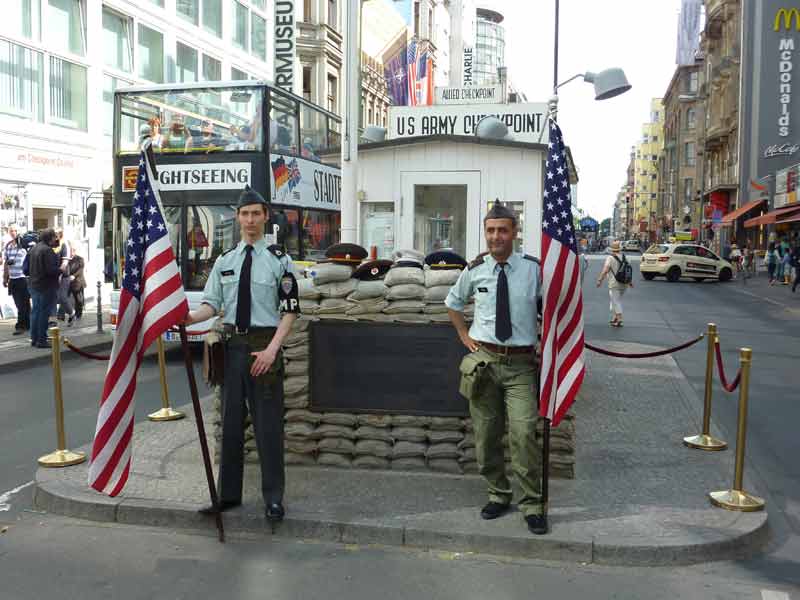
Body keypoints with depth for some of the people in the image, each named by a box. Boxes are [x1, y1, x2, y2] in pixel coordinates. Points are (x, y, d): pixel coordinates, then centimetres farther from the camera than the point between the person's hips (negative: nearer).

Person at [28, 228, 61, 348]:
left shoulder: (34, 249, 12)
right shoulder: (47, 250, -17)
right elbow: (51, 269, -23)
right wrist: (61, 270, -7)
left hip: (34, 285, 9)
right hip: (46, 286, -9)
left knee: (35, 311, 14)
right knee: (44, 313, -4)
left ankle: (34, 338, 20)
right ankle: (42, 340, -2)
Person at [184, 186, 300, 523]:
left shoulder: (279, 261, -3)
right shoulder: (224, 261, 10)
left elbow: (290, 311, -5)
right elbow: (212, 304, 6)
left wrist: (271, 349, -15)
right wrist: (190, 317, -15)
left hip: (264, 344, -4)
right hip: (232, 344, 4)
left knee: (268, 423, 0)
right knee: (230, 420, 12)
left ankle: (273, 497, 13)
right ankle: (228, 493, 25)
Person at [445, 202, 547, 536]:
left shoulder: (533, 269, -3)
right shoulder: (474, 270, 2)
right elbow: (452, 303, 21)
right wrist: (464, 335, 12)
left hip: (520, 363, -2)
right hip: (483, 360, 2)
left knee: (523, 434, -13)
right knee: (486, 435, 9)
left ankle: (532, 504, 3)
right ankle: (498, 495, 27)